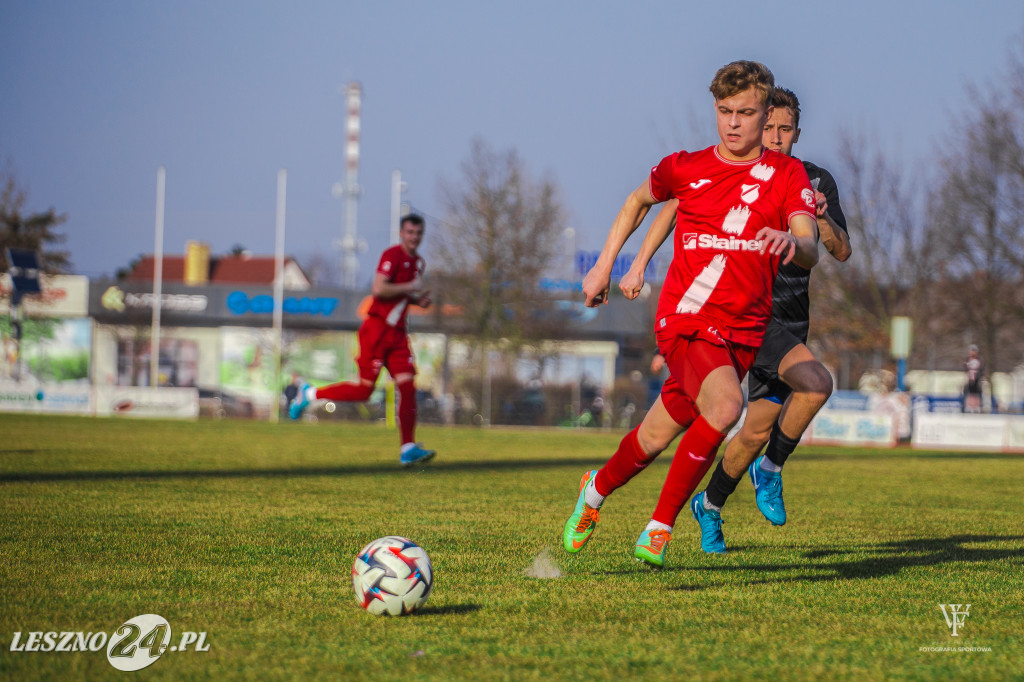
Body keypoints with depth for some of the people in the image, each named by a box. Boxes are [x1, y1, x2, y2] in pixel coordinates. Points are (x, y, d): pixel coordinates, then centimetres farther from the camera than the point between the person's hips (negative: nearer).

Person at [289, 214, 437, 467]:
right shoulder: (392, 255, -13)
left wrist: (418, 300, 8)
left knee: (407, 387, -4)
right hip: (377, 330, -8)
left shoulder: (418, 262, 15)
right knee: (364, 390, -7)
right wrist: (411, 287, -17)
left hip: (397, 332, 8)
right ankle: (309, 394, 12)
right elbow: (379, 289, -23)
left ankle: (408, 449, -5)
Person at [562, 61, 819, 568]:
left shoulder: (787, 175, 1)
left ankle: (597, 489, 32)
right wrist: (603, 265, 20)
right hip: (685, 319, -3)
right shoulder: (684, 168, 2)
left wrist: (793, 242, -36)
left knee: (657, 438, 2)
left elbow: (810, 253, -12)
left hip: (745, 331, 3)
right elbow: (638, 201, 23)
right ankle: (660, 524, -9)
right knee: (724, 406, -27)